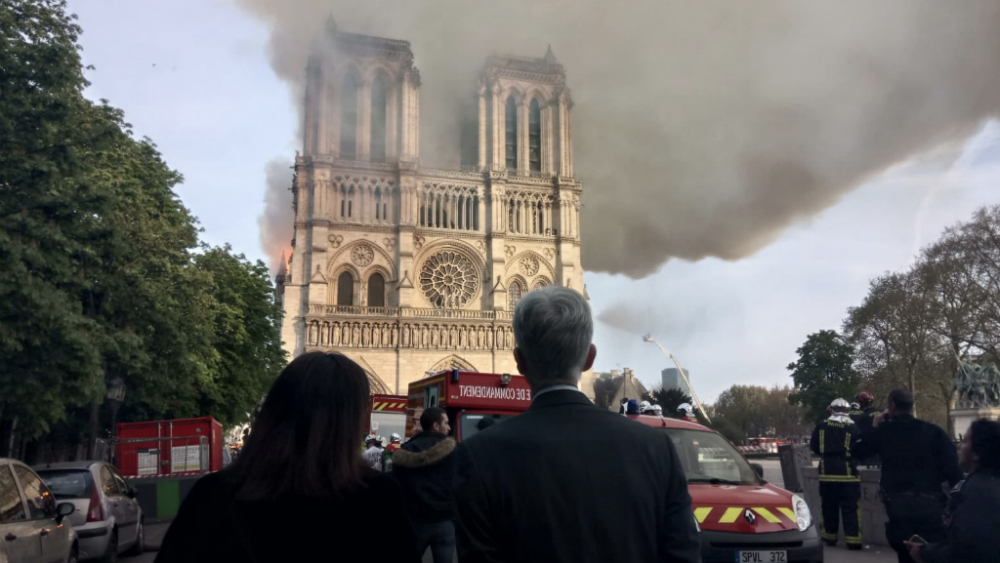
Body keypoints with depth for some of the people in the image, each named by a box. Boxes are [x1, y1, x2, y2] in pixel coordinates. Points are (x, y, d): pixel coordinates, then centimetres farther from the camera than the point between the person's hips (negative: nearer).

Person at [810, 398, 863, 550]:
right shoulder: (853, 429, -7)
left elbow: (814, 447, 11)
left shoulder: (821, 427, 1)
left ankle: (829, 538, 19)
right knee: (851, 509, 1)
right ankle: (853, 540, -2)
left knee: (828, 507, 12)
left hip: (826, 473, 3)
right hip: (847, 474, -3)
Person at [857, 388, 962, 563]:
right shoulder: (934, 431, -2)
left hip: (897, 503, 1)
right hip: (930, 502, -1)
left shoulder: (883, 431, 1)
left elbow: (860, 452, 14)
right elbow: (953, 469, -5)